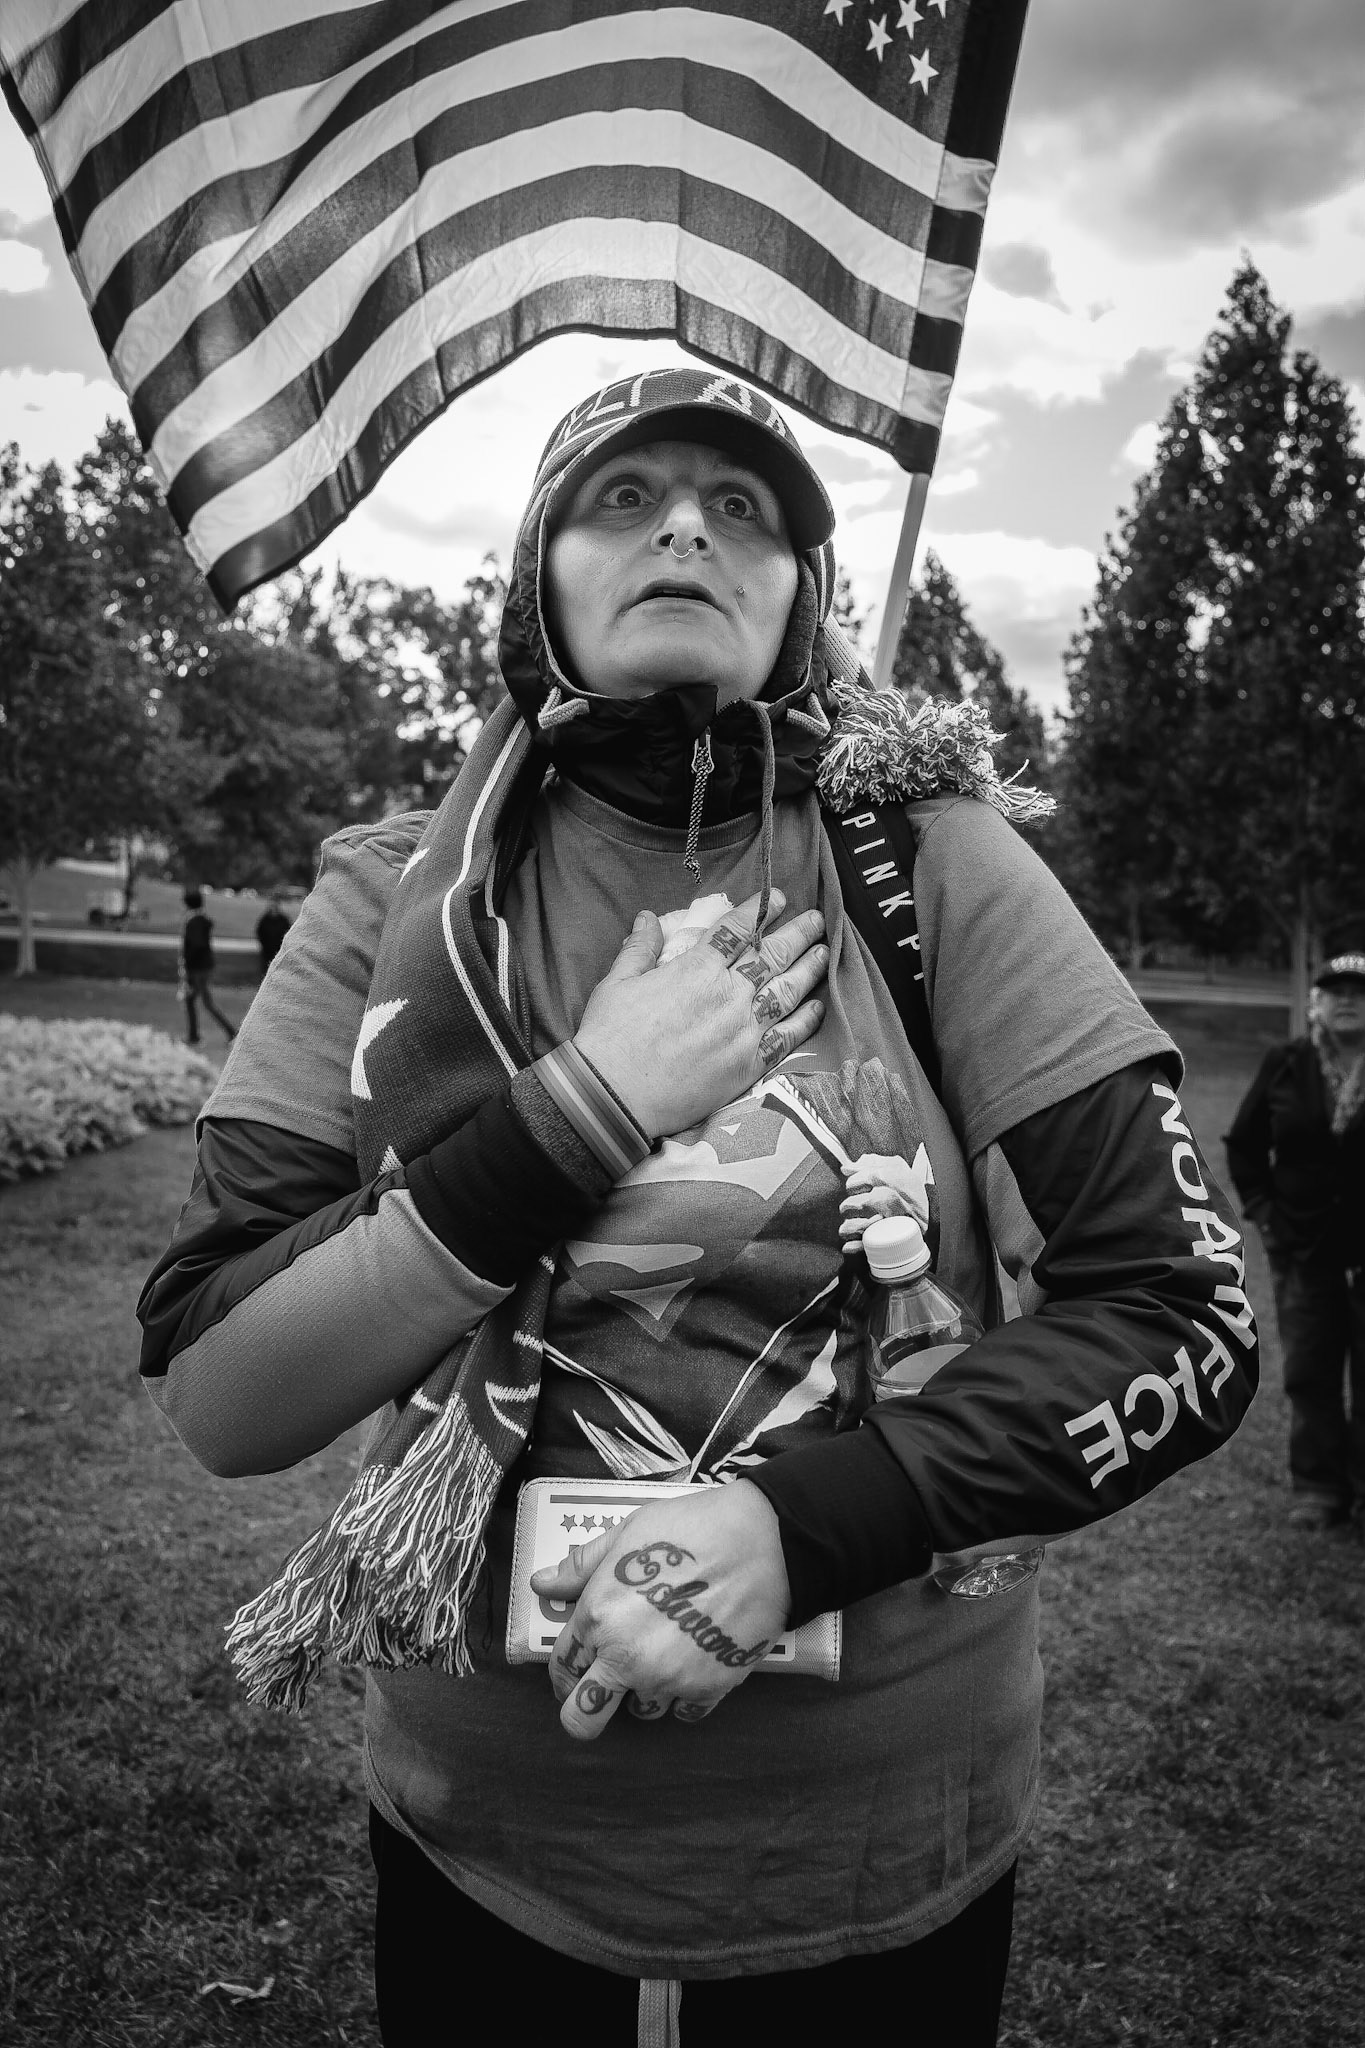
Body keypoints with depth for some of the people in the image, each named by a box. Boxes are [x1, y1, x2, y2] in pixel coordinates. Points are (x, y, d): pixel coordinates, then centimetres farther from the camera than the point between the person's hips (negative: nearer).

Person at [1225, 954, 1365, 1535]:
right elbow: (1243, 1142, 9)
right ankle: (1318, 1490, 19)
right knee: (1309, 1373, 8)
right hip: (1303, 1247, 2)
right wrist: (1261, 1207, 2)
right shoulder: (1285, 1065, 0)